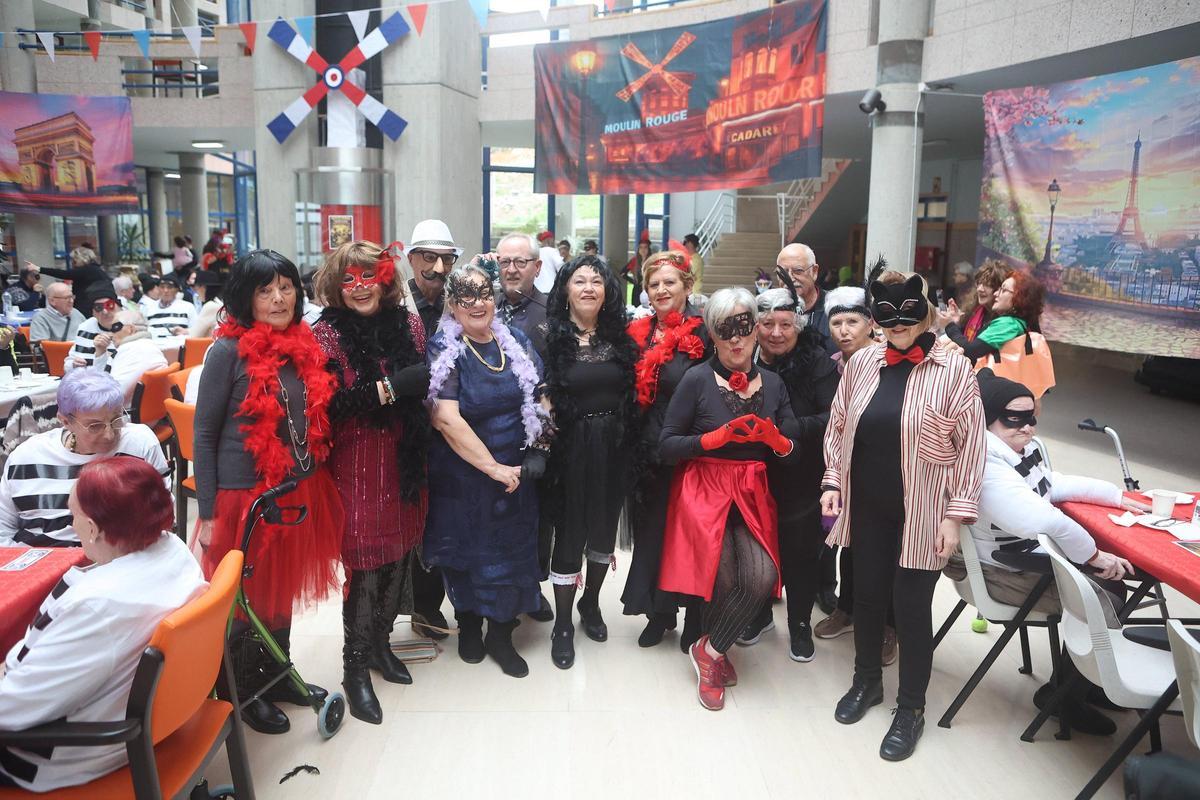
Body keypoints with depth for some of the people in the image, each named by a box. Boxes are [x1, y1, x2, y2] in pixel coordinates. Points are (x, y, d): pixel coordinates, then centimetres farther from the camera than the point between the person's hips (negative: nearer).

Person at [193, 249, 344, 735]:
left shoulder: (305, 345, 4)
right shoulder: (229, 350, -12)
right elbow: (204, 434, -10)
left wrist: (314, 486, 13)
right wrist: (207, 513, -11)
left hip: (299, 494, 6)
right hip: (245, 496, -5)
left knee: (284, 591, 20)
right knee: (246, 599, 10)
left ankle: (277, 675, 38)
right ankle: (243, 692, 29)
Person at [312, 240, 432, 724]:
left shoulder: (409, 325, 4)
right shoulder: (326, 334, -7)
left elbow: (426, 383, 13)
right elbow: (327, 404, -17)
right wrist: (388, 389, -23)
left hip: (406, 461, 4)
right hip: (357, 464, -4)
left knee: (398, 557, 12)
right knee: (365, 566, -2)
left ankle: (380, 644, 34)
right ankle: (355, 668, 16)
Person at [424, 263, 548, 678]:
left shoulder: (516, 343, 2)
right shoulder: (443, 351, -11)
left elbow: (539, 401, 10)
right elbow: (447, 419, -19)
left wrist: (536, 453, -4)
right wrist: (493, 468, -19)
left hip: (516, 472, 4)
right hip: (462, 476, -3)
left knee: (512, 550, 8)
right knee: (468, 550, 11)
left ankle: (501, 634, 25)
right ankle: (468, 625, 34)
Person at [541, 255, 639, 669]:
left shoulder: (619, 337, 5)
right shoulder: (550, 336, -5)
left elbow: (634, 393, 8)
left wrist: (630, 444, 1)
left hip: (614, 448, 4)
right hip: (572, 448, -3)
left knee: (605, 527, 15)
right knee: (570, 532, 3)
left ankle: (591, 603, 38)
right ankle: (562, 626, 19)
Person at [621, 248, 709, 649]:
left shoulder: (702, 335, -8)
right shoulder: (638, 334, 8)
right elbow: (631, 394, 13)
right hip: (648, 451, 5)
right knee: (651, 528, 13)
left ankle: (694, 619, 23)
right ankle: (659, 612, 30)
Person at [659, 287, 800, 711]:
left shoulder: (773, 383, 8)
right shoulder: (697, 379, -5)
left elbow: (793, 450, 9)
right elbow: (667, 446, -8)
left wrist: (775, 438, -13)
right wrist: (718, 437, -19)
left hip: (752, 496, 4)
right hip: (703, 491, -3)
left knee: (761, 578, -17)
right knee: (723, 580, -16)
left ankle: (710, 650, 8)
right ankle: (715, 653, 16)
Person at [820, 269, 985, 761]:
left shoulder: (953, 370, -9)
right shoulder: (862, 362, 2)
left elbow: (971, 447, -9)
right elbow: (838, 426, 11)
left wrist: (956, 514, -11)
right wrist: (832, 482, 4)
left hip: (921, 514, -3)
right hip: (866, 508, 4)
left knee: (912, 607, 5)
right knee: (867, 595, 15)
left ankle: (911, 708, 25)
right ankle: (867, 681, 38)